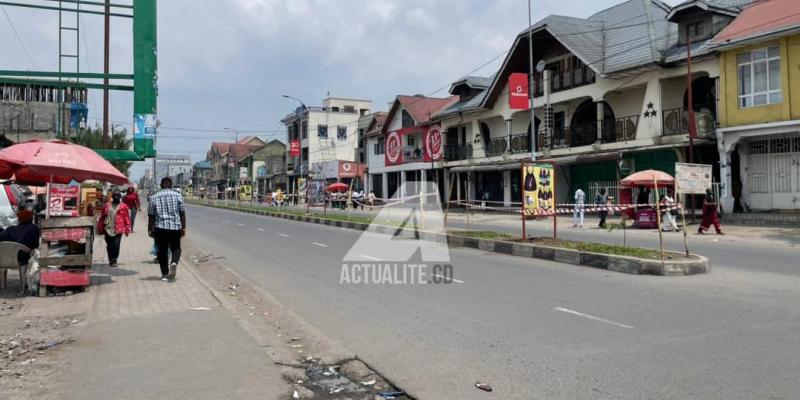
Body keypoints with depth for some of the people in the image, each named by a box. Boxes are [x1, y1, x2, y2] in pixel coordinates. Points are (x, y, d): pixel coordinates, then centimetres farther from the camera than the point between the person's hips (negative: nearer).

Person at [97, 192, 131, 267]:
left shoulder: (124, 207, 4)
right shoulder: (106, 206, 10)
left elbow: (127, 219, 3)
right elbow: (102, 218, 14)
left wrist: (127, 230, 0)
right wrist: (100, 229, 11)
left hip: (118, 230, -3)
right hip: (108, 229, 3)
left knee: (116, 246, -9)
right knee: (109, 246, 10)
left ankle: (114, 260, 1)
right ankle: (111, 260, 24)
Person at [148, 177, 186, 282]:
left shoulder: (154, 197, 4)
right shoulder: (177, 195, 2)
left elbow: (151, 215, 5)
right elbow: (182, 213, 1)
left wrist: (150, 229, 13)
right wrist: (183, 227, 6)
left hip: (160, 227, 1)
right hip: (175, 227, 0)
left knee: (162, 251, 10)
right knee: (176, 248, 12)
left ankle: (165, 274, 11)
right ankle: (174, 262, -18)